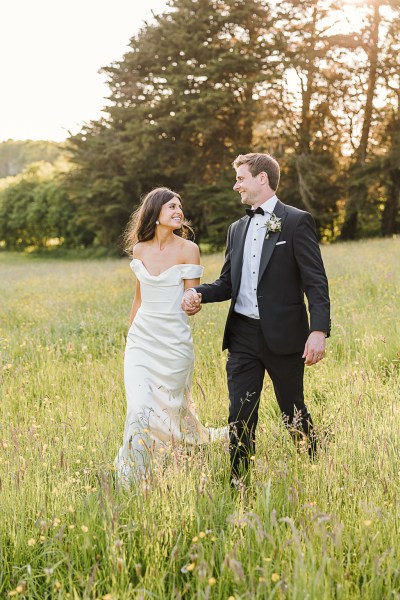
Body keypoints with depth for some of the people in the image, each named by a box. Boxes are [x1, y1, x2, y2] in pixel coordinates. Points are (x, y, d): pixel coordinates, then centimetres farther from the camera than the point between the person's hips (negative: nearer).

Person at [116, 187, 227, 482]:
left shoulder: (188, 249, -7)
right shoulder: (139, 250, 5)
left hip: (174, 341, -2)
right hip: (142, 339, 3)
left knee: (173, 409, 10)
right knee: (139, 410, -8)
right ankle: (132, 480, 5)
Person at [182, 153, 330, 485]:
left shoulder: (297, 221, -5)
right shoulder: (237, 228, 15)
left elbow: (316, 281, -10)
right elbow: (228, 283, 15)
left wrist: (319, 330, -21)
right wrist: (198, 292, -5)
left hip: (283, 334, -5)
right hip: (243, 335, 5)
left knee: (294, 413, 9)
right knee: (240, 416, 5)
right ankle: (239, 483, 14)